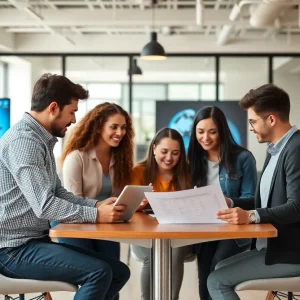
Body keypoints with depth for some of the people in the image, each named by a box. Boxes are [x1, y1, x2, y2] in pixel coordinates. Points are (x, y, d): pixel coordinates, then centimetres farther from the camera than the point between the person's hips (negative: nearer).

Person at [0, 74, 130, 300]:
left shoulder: (42, 140, 14)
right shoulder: (24, 139, -18)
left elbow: (58, 193, 16)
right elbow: (44, 205, -26)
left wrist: (96, 204, 1)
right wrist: (96, 215, -24)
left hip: (37, 241, 10)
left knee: (119, 272, 4)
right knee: (99, 272, -23)